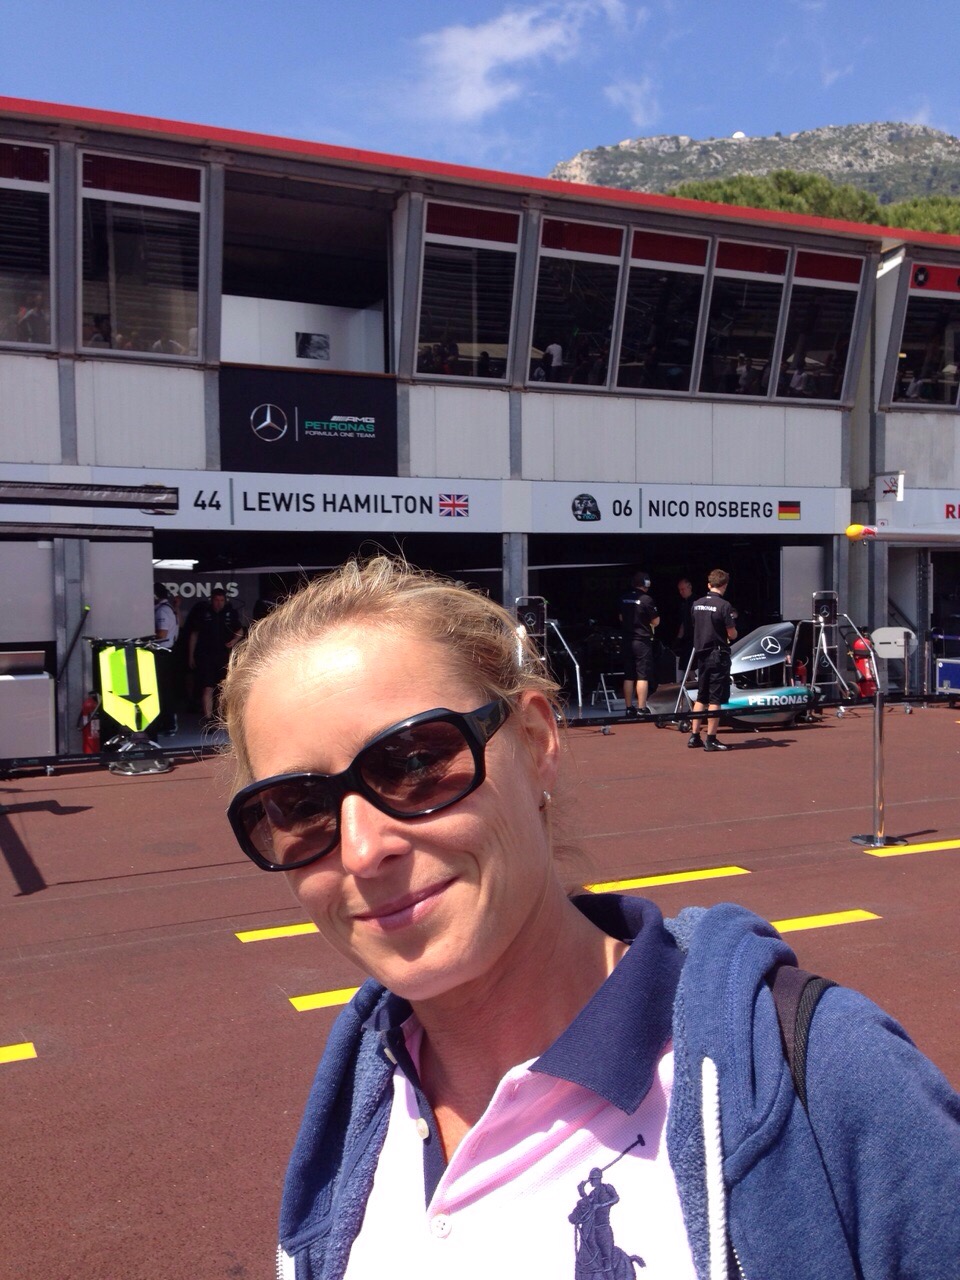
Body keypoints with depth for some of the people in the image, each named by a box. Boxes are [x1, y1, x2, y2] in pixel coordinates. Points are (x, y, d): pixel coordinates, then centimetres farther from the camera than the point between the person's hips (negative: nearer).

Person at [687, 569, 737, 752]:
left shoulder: (696, 604, 6)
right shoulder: (724, 606, -13)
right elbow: (732, 635, -11)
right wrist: (732, 623, 9)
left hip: (701, 654, 6)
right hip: (718, 655, -6)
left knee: (701, 697, 15)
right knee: (715, 699, -2)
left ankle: (694, 736, 17)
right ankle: (711, 740, -1)